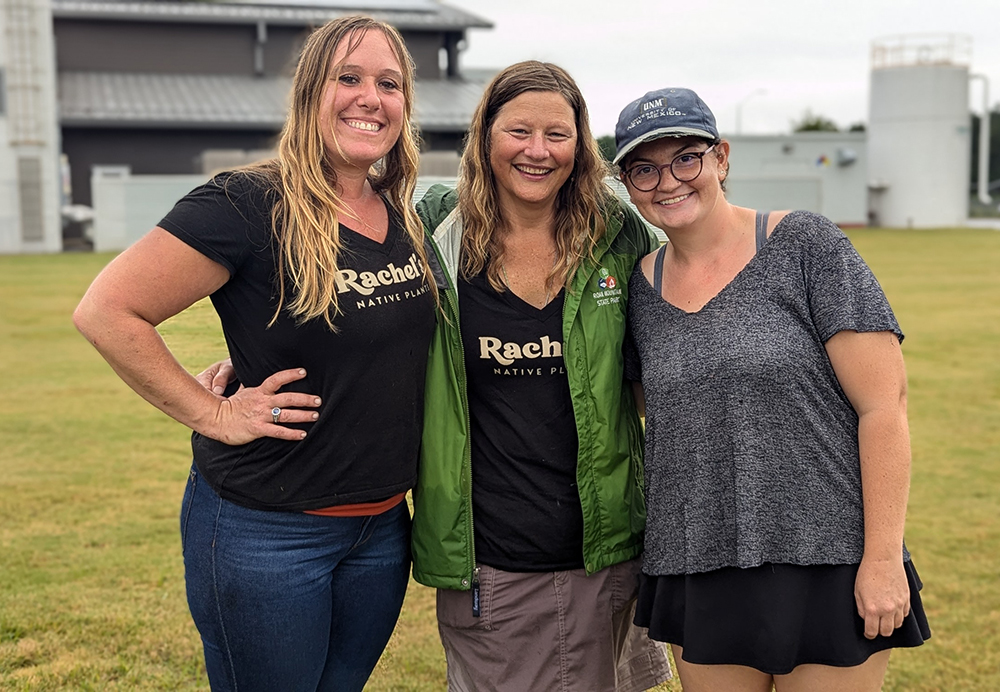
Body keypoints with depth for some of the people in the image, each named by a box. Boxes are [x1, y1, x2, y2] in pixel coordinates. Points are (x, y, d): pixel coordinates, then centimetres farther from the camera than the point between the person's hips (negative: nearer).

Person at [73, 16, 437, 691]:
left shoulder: (406, 218, 4)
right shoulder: (250, 206, -17)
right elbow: (107, 311, -19)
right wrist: (211, 413, -16)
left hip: (382, 527, 6)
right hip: (268, 532, -6)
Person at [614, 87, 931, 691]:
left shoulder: (804, 245, -8)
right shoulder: (643, 285, 7)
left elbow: (884, 402, -11)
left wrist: (883, 558, -14)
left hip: (825, 564, -4)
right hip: (695, 570, 4)